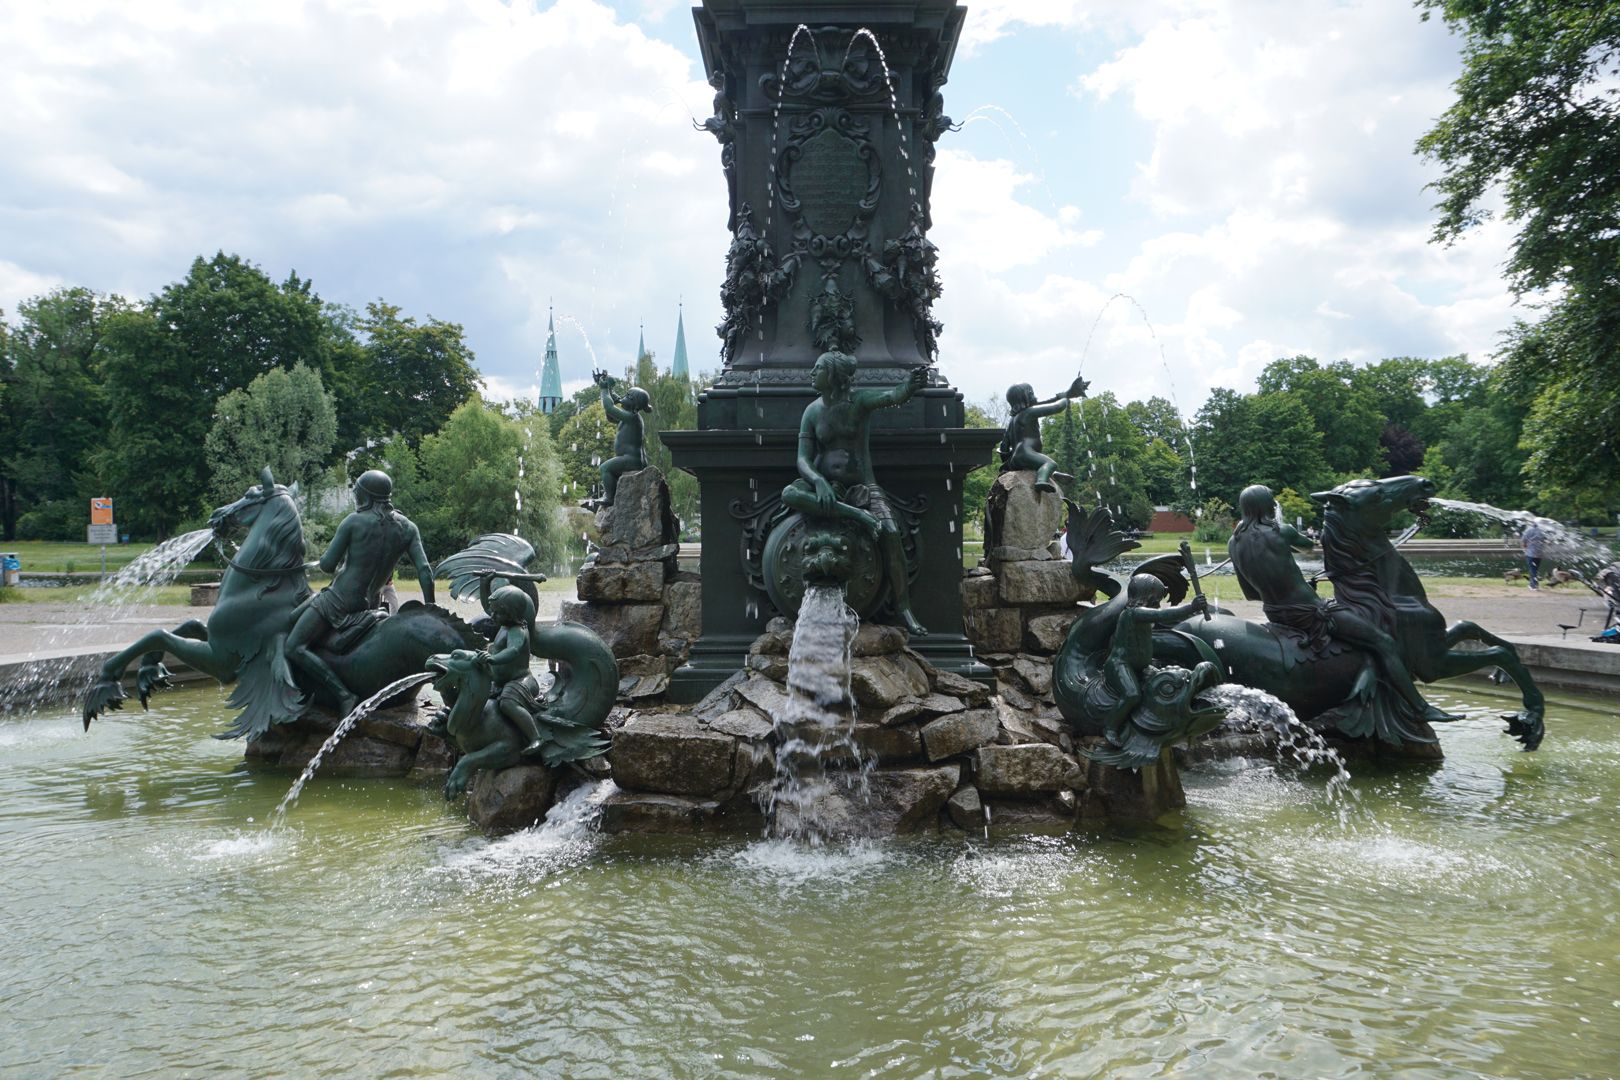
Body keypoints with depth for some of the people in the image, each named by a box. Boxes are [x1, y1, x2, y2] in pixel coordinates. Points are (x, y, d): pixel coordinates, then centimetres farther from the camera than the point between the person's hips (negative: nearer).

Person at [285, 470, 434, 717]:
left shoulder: (354, 521, -11)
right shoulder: (407, 528, 0)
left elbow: (327, 564, -9)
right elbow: (425, 572, -6)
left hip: (339, 599, -7)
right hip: (372, 602, 7)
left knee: (293, 648, -7)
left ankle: (344, 696, -21)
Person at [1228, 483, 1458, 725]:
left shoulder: (1233, 544, 1)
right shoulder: (1281, 532, -15)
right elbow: (1308, 544, 9)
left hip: (1273, 613, 8)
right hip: (1308, 612, -8)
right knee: (1384, 643, 1)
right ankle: (1421, 708, 3)